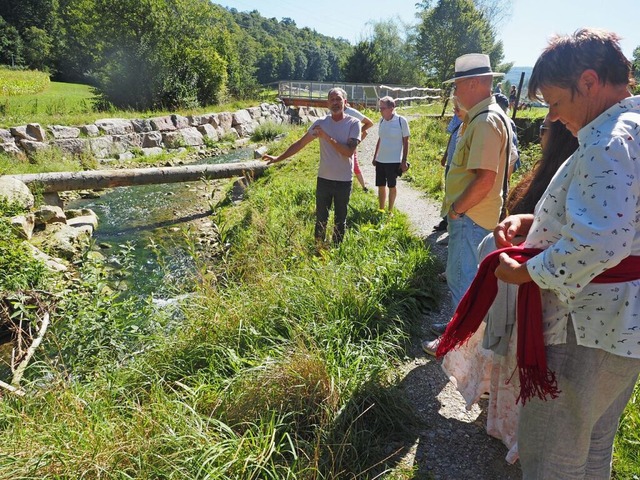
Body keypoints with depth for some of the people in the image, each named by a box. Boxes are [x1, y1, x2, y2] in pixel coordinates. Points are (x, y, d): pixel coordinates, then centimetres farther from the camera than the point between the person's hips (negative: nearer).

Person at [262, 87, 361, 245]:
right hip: (323, 179, 2)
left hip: (344, 181, -2)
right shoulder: (321, 123, 1)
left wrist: (327, 137, -23)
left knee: (340, 220, 13)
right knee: (321, 219, 12)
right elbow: (300, 144, 4)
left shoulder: (353, 123, -7)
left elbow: (349, 151, -18)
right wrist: (279, 158, 2)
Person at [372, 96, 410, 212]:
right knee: (381, 186, 10)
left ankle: (390, 211, 20)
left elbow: (406, 142, -6)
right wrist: (375, 157, 15)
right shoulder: (382, 121, 6)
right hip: (380, 160, 5)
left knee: (392, 186, 6)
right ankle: (381, 210, 22)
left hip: (394, 161, -5)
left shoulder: (401, 121, -9)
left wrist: (404, 161, -9)